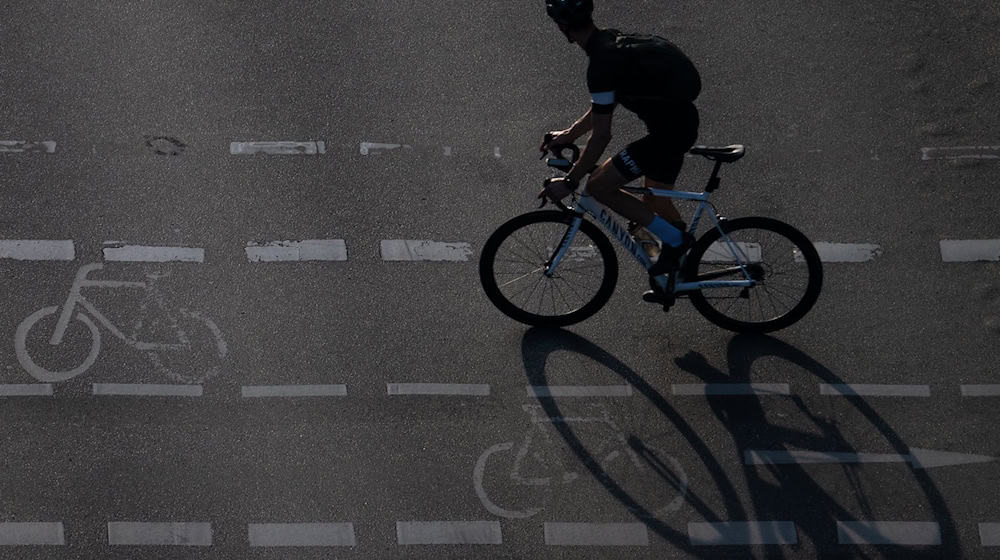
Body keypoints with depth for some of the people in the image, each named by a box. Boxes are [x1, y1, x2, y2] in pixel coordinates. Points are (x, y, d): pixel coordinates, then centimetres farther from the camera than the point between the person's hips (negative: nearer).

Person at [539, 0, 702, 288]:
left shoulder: (602, 64, -21)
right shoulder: (612, 41, 8)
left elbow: (601, 136, -19)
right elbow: (601, 108, 21)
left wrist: (569, 182, -12)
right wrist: (568, 134, 23)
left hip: (669, 130, -10)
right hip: (683, 120, 10)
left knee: (599, 187, -5)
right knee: (655, 197, 23)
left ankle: (674, 238, 1)